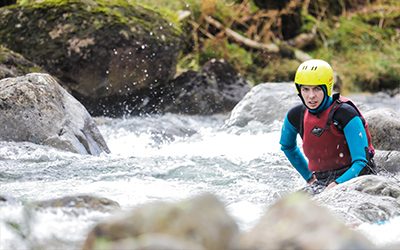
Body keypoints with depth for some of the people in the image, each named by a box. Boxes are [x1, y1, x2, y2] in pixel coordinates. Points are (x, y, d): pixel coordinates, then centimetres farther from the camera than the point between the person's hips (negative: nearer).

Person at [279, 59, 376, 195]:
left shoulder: (346, 114, -13)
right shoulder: (296, 116, 3)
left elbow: (361, 162, -15)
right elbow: (287, 146, 27)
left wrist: (338, 184, -29)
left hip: (352, 177, -5)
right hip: (322, 181, 5)